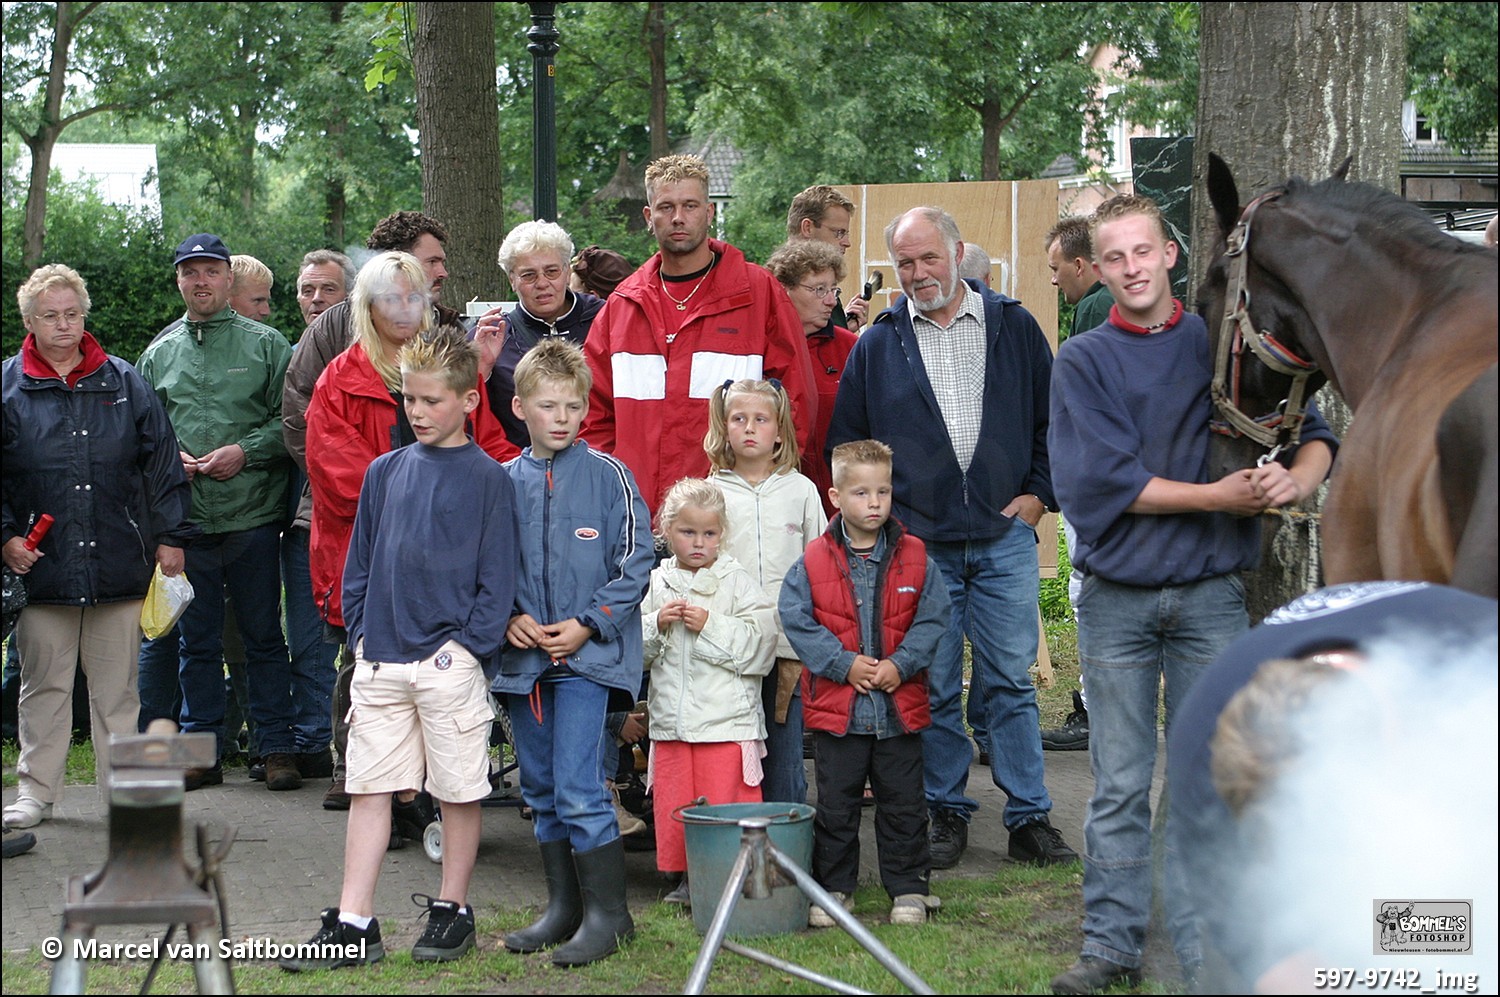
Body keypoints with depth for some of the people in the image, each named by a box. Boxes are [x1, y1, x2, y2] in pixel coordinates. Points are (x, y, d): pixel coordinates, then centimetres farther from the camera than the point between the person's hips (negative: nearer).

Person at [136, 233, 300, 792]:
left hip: (253, 515, -3)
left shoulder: (265, 345, 3)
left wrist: (245, 452, -14)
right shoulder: (159, 354, 12)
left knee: (264, 636, 2)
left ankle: (277, 747, 8)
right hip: (186, 517, 3)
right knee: (196, 640, 9)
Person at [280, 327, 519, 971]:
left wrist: (468, 645, -11)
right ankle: (354, 925, 6)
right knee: (368, 789, 3)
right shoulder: (384, 472, 10)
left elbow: (497, 577, -3)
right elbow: (360, 562, 16)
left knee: (459, 791, 5)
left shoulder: (487, 478, -3)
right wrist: (360, 632, 6)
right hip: (380, 661, 4)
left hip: (450, 663, -4)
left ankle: (452, 910, 20)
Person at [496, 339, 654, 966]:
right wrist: (510, 617, -5)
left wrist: (588, 624, -10)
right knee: (541, 790, 12)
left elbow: (635, 562, -3)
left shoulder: (608, 476, -3)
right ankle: (563, 907, 23)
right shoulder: (503, 482, 7)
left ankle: (606, 912, -1)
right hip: (523, 655, 5)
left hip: (589, 653, -5)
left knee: (579, 789, -11)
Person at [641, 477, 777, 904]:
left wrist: (710, 626, -14)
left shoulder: (737, 582, -1)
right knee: (673, 804, 7)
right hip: (670, 720, 4)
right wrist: (656, 625, -8)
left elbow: (760, 644, -10)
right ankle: (686, 878, 19)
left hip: (727, 719, -4)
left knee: (724, 801, -4)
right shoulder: (655, 584, 10)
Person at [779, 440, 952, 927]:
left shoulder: (914, 559, 0)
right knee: (835, 807, 8)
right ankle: (832, 887, 19)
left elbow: (932, 620, -1)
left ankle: (909, 887, 19)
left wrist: (900, 664, -14)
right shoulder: (813, 562, -4)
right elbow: (797, 621, -6)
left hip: (901, 708, 1)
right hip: (836, 708, -1)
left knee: (903, 805, 8)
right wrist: (845, 664, -14)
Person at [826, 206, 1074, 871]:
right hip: (917, 542, 0)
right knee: (933, 686, 3)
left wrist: (1038, 492, 3)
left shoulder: (1014, 327, 6)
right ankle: (946, 812, 14)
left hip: (1005, 537, 0)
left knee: (1011, 681, 1)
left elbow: (1052, 417, 12)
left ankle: (1029, 817, 7)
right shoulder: (877, 346, 7)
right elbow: (846, 442, 12)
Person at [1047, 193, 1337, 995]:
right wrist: (1220, 495, -15)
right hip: (1117, 597, -1)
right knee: (1119, 785, 6)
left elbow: (1312, 433, 4)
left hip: (1210, 595, 1)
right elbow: (1099, 482, -10)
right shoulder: (1083, 362, 1)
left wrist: (1299, 476, -20)